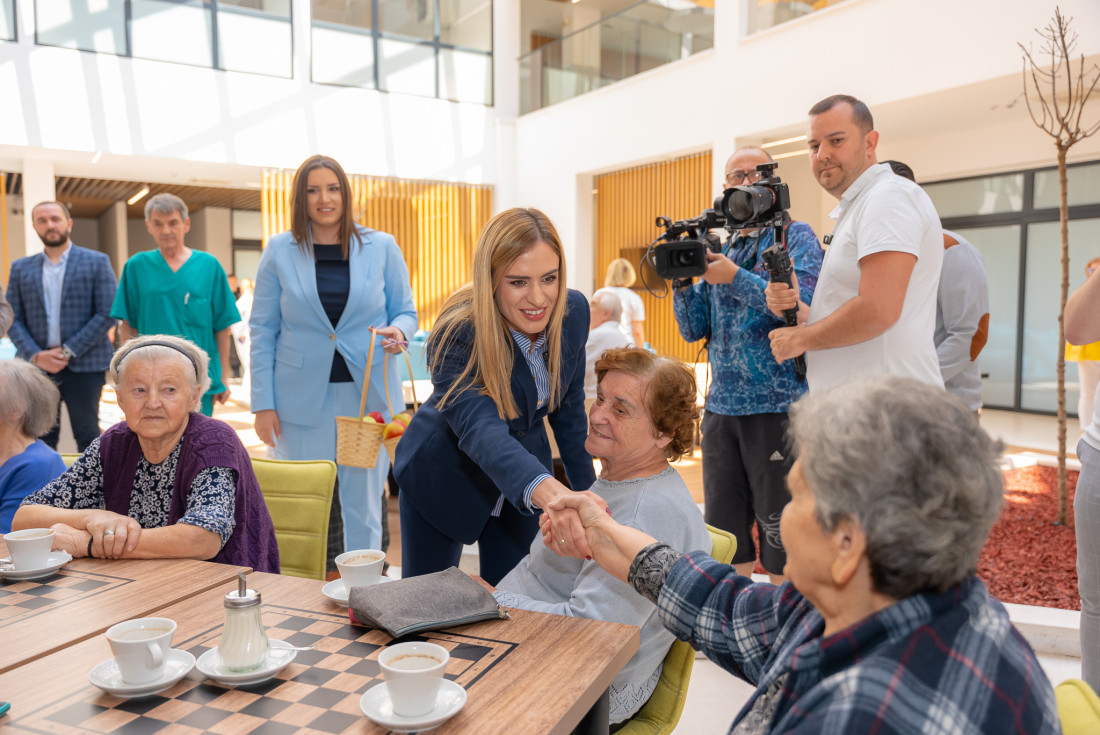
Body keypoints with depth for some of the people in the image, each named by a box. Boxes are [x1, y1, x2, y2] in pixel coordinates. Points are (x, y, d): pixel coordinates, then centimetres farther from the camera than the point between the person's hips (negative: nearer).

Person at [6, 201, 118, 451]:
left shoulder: (97, 262, 3)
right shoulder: (21, 268, 13)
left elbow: (107, 314, -4)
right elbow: (13, 320, 8)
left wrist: (69, 351, -10)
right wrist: (35, 355, -9)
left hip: (84, 365, -3)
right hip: (37, 366, 3)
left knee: (87, 437, 2)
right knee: (40, 438, 4)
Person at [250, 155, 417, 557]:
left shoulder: (382, 247, 4)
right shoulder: (279, 250, 4)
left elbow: (405, 311, 11)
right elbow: (263, 330, 4)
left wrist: (398, 331, -14)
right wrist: (263, 404, -1)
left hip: (367, 393, 0)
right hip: (302, 400, 0)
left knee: (363, 508, 6)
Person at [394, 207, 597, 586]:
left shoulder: (574, 312, -15)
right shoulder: (457, 335, -31)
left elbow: (569, 406, -1)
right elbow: (481, 430, -47)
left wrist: (586, 491, 1)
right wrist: (549, 492, -64)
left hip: (525, 472, 4)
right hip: (444, 478, -3)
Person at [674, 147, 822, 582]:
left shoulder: (797, 236, 2)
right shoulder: (718, 252, 16)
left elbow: (806, 305, -14)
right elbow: (693, 330, 12)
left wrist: (736, 278, -16)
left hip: (777, 406, -5)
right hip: (721, 409, 5)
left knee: (780, 537, 1)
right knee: (723, 534, 12)